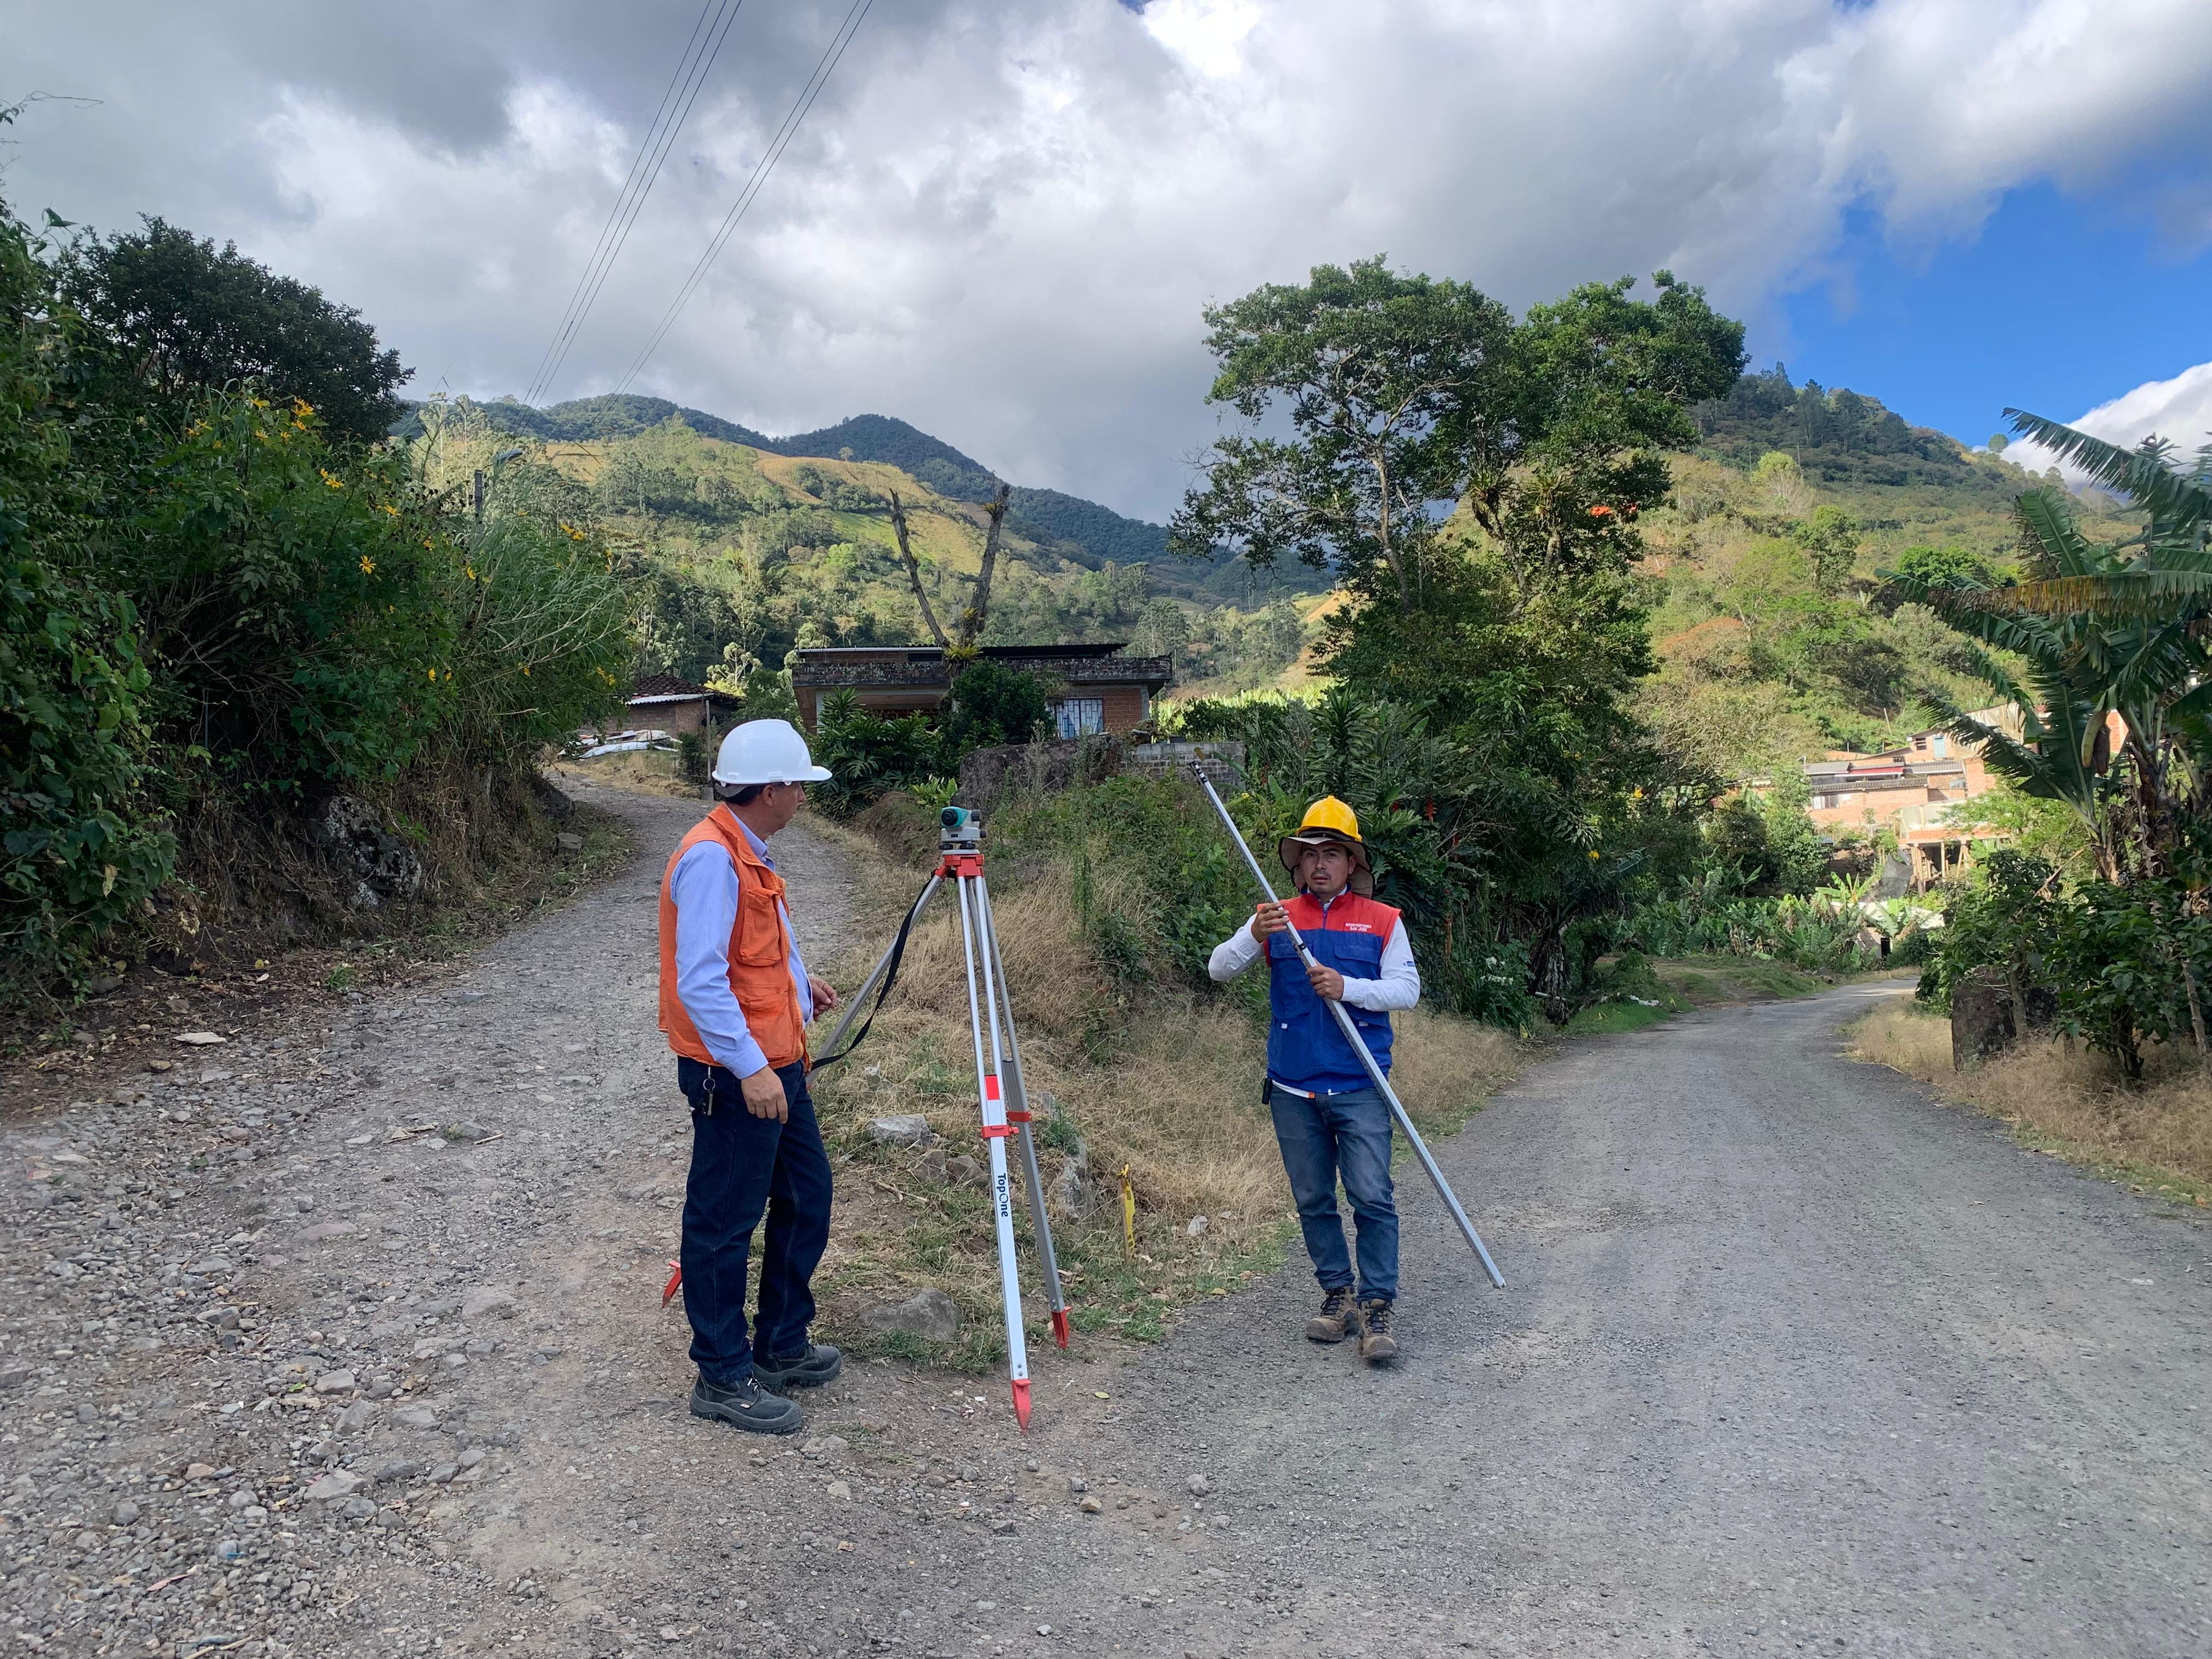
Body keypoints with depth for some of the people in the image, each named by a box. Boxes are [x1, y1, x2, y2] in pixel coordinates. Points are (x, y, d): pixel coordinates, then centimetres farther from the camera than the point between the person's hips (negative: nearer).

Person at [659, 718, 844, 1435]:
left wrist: (801, 983, 24)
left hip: (777, 1064, 10)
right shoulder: (711, 857, -21)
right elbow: (700, 979, -27)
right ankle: (723, 1378, 16)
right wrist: (749, 1066, -29)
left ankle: (782, 1345, 32)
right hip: (735, 1076, -10)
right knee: (723, 1224, 3)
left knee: (807, 1198, 18)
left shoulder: (747, 852, 11)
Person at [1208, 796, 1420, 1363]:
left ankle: (1377, 1307, 0)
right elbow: (1219, 968, -1)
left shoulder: (1382, 921, 4)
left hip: (1359, 1087, -2)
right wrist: (1254, 937, -21)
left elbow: (1407, 989, -3)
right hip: (1293, 1089, 2)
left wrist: (1348, 987, -20)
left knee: (1373, 1197, -9)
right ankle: (1337, 1294, 24)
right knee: (1313, 1200, 10)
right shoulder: (1277, 918, 8)